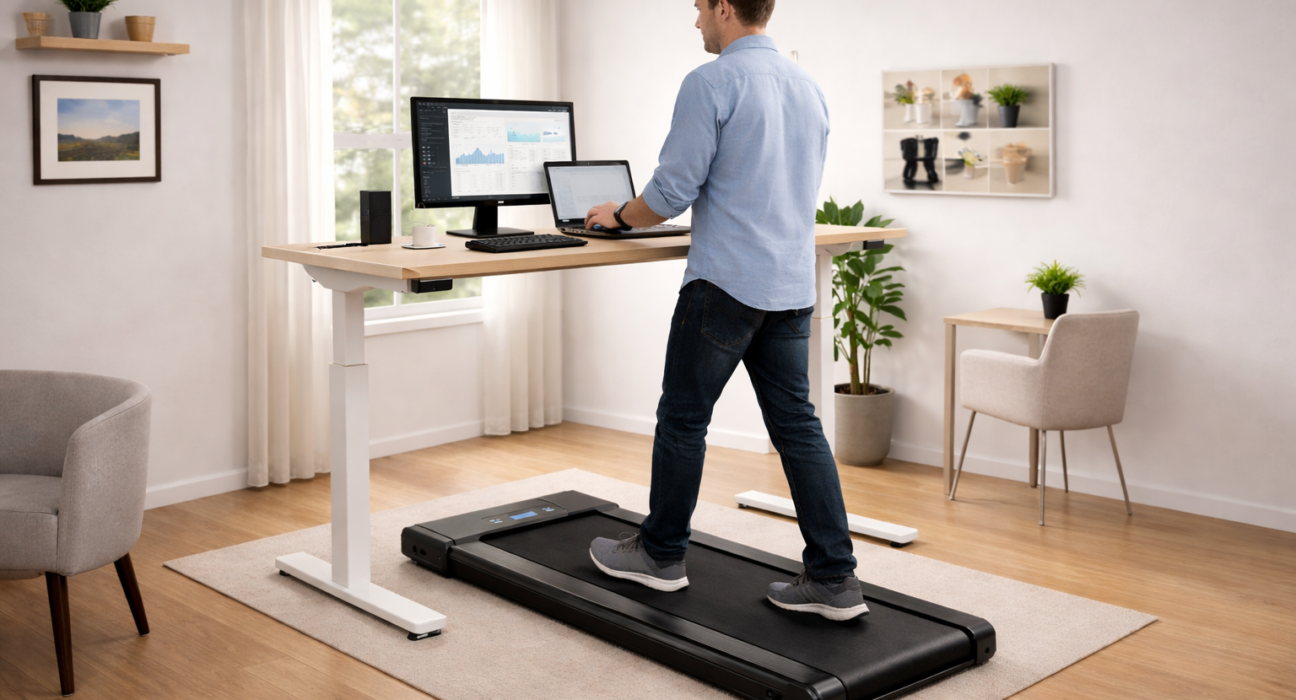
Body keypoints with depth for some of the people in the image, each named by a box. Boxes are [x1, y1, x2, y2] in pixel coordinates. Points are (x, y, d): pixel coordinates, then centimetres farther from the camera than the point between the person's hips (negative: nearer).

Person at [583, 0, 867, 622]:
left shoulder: (710, 84, -11)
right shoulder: (808, 88, 14)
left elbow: (670, 192, -12)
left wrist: (619, 215, 8)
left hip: (727, 283, -7)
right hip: (792, 284, 7)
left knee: (683, 417, 8)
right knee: (796, 425, 8)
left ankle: (660, 553, 22)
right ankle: (833, 578, 7)